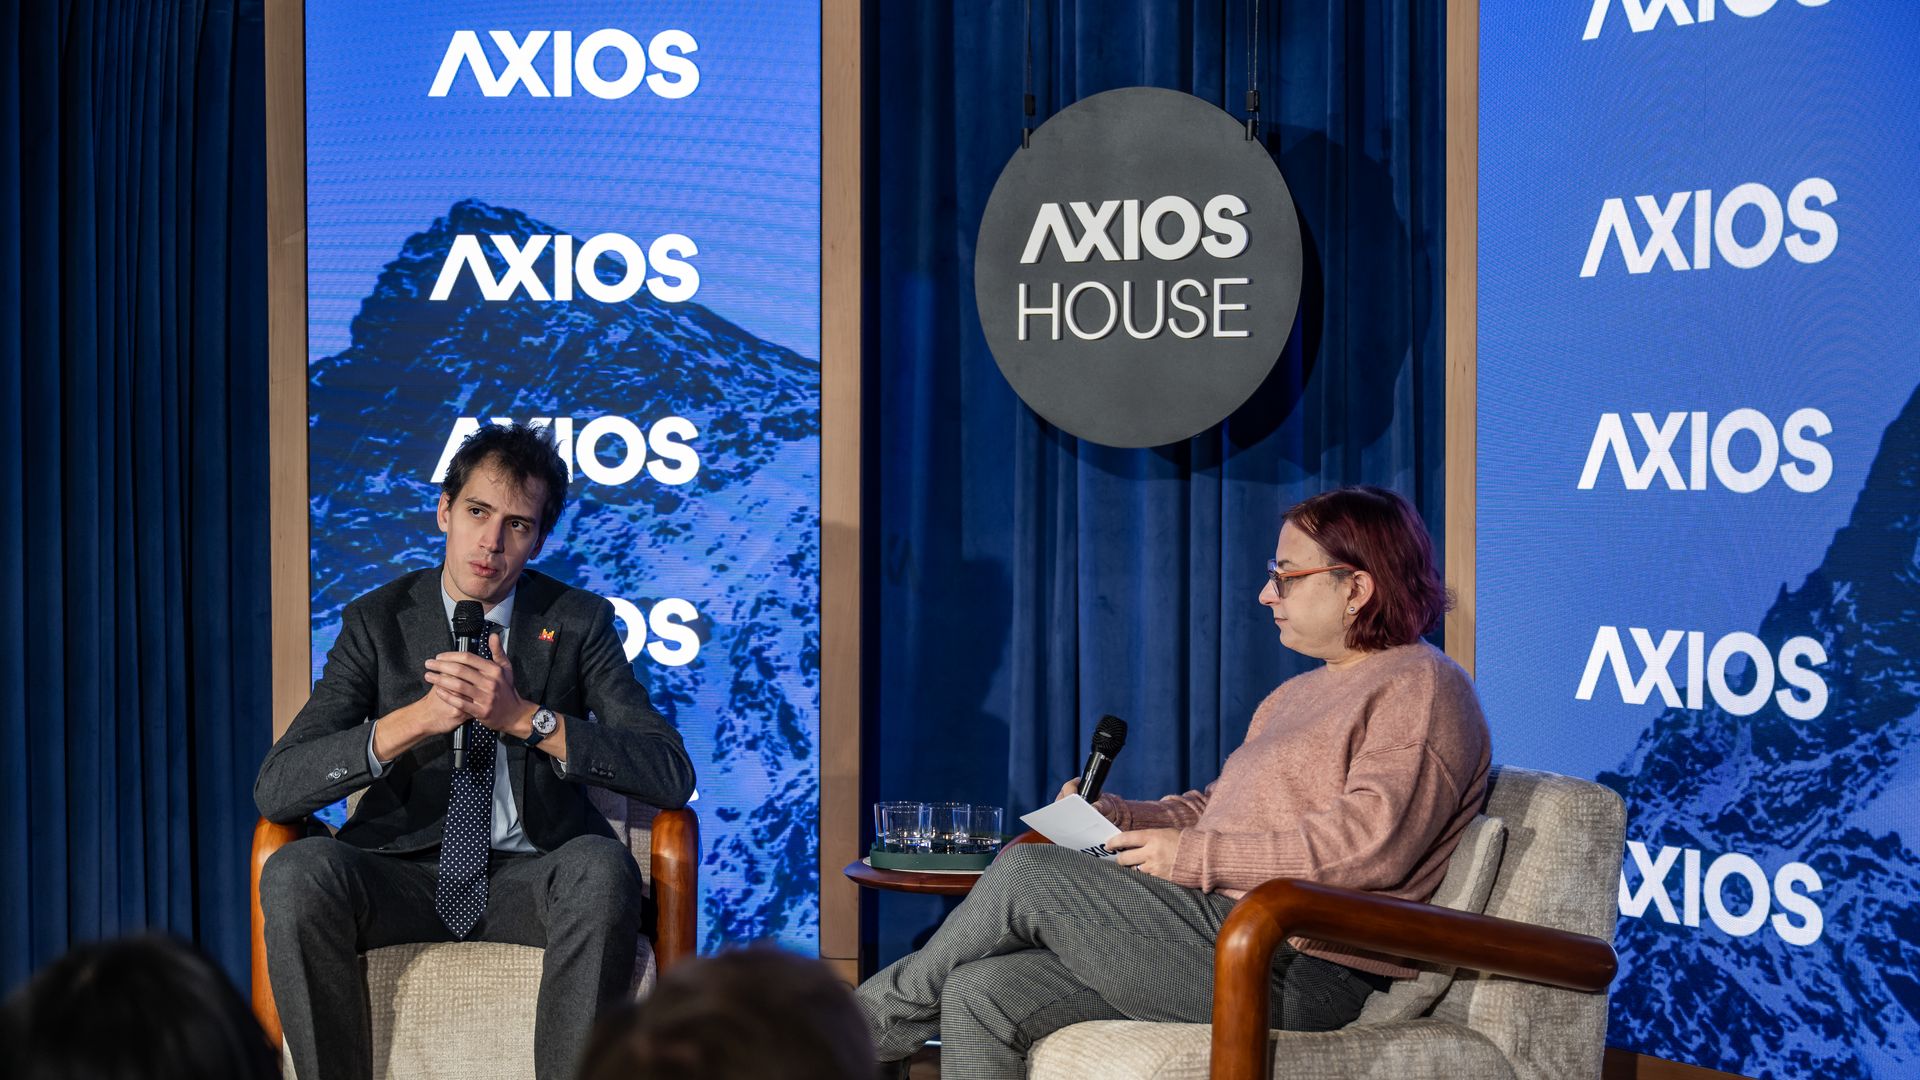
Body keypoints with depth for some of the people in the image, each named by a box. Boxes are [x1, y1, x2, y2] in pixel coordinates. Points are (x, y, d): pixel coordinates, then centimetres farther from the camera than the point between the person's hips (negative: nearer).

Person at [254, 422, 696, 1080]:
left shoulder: (578, 623, 3)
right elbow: (275, 790, -7)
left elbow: (672, 776, -9)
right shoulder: (378, 623, 4)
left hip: (532, 878, 0)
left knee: (601, 867, -35)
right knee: (296, 872, -31)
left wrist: (525, 717, -22)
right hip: (405, 874, 1)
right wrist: (415, 719, -23)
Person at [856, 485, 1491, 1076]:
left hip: (1297, 973, -10)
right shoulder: (1297, 695, 27)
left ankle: (873, 1017, 8)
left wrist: (1192, 855, -15)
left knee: (1028, 874, -13)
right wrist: (1118, 817, 8)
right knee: (983, 992, -7)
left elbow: (1369, 845, -20)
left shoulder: (1422, 688, -7)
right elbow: (1217, 806, 29)